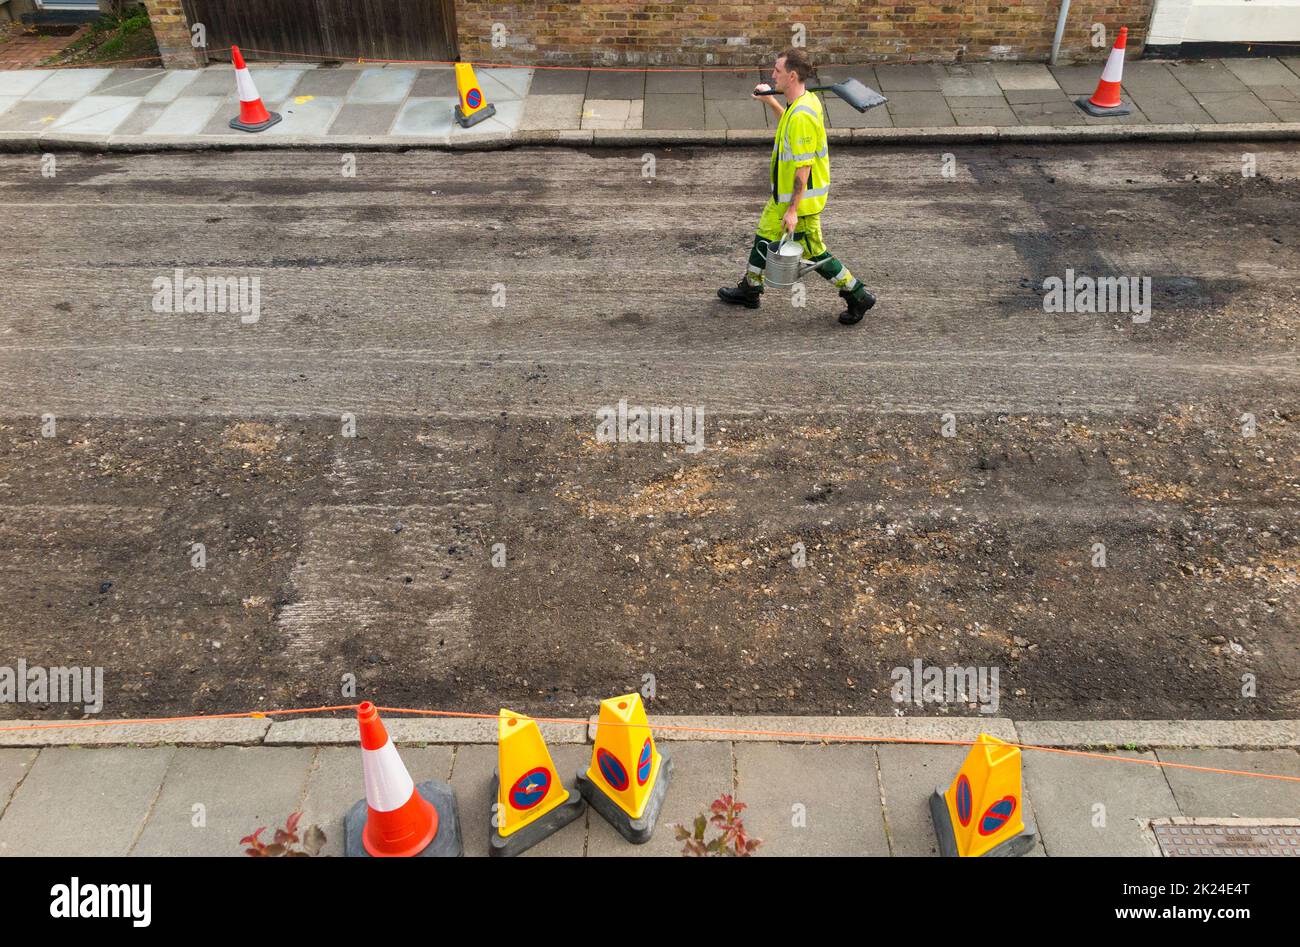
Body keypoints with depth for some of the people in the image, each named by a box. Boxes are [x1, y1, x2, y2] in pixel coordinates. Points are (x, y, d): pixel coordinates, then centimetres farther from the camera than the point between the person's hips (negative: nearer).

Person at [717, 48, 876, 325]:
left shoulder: (801, 116, -28)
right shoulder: (806, 100, 3)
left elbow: (803, 168, -28)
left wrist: (793, 210, -26)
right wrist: (770, 101, 22)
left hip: (800, 199, -10)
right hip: (784, 194, 10)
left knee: (813, 252, 2)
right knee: (765, 235, 20)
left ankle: (858, 296, 14)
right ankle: (750, 289, 37)